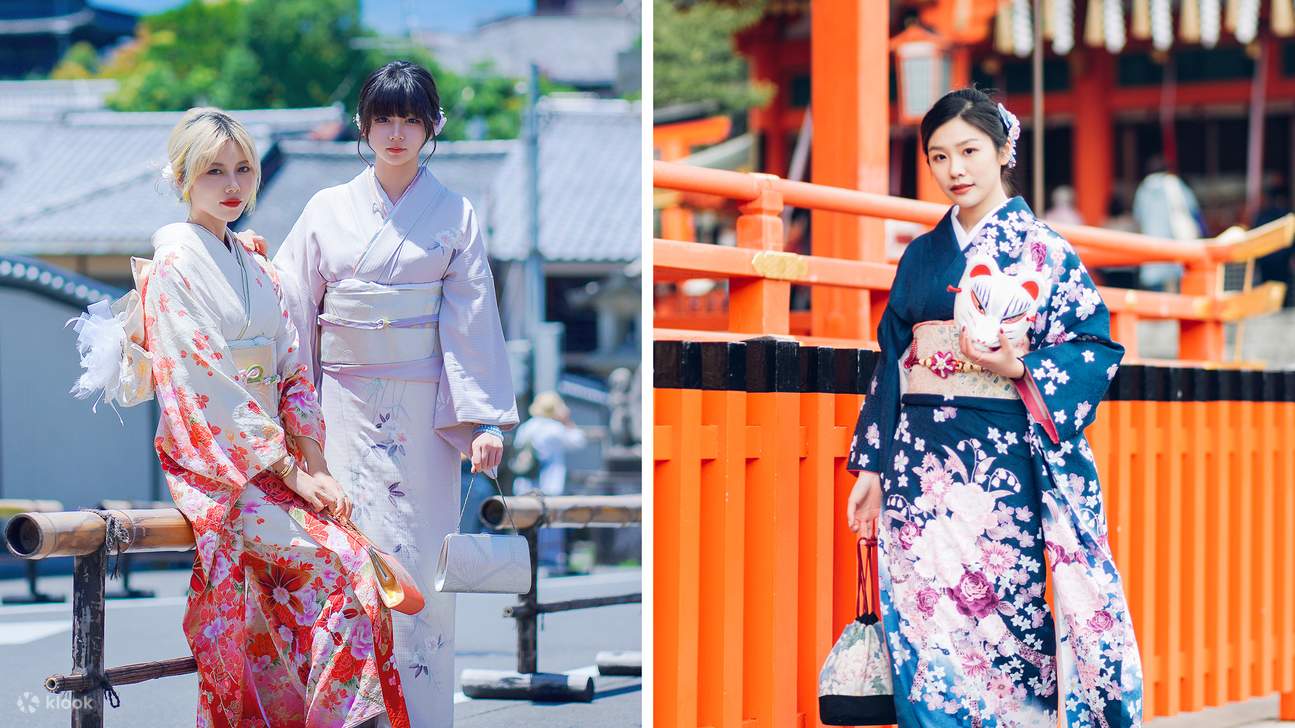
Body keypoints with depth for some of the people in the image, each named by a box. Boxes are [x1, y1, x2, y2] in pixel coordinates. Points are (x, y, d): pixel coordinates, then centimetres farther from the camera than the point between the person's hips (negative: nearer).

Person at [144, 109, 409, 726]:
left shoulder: (257, 272, 18)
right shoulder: (174, 267, -6)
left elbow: (293, 373, 14)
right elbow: (209, 384, -13)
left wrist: (320, 468, 0)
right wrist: (290, 472, -14)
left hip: (275, 461, 7)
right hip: (214, 469, -7)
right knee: (340, 564, -23)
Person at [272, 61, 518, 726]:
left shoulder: (455, 216, 6)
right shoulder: (328, 210, 9)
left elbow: (473, 321, 1)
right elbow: (294, 310, 8)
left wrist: (485, 418, -6)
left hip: (423, 408, -1)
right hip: (345, 407, 1)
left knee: (419, 561, -4)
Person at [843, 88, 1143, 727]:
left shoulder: (1039, 248, 0)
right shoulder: (922, 254, 14)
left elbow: (1098, 346, -4)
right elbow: (891, 359, 15)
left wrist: (1019, 368, -20)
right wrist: (871, 464, 11)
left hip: (1000, 459, -4)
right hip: (918, 460, 4)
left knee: (1003, 611, -4)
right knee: (921, 621, 1)